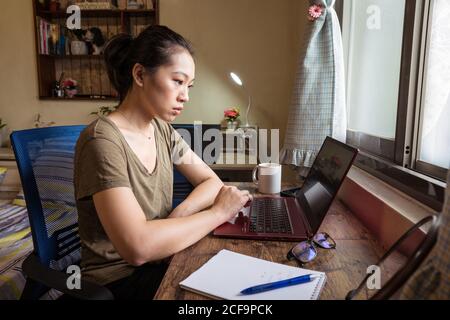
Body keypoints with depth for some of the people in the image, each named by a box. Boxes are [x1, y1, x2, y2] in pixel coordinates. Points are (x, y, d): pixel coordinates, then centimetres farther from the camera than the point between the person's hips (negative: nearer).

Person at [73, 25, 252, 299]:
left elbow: (212, 181, 3)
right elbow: (138, 247, -32)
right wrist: (218, 212, -21)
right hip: (118, 280, -6)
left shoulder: (162, 130, 0)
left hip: (159, 261, 6)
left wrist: (179, 213, -16)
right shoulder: (103, 140, -23)